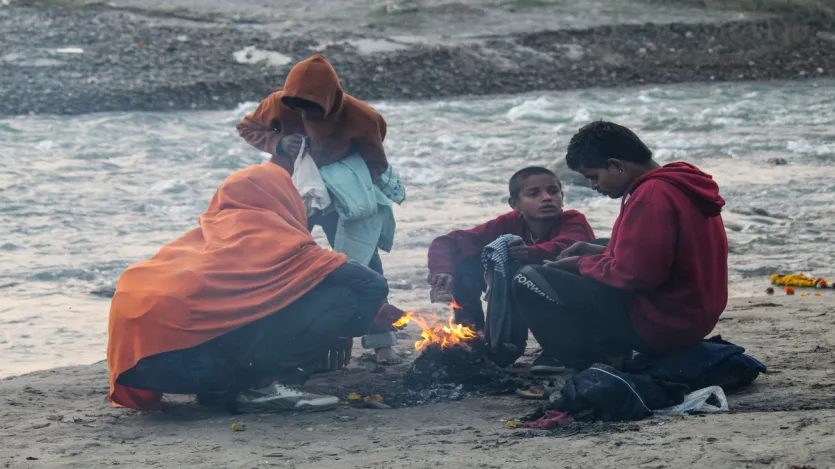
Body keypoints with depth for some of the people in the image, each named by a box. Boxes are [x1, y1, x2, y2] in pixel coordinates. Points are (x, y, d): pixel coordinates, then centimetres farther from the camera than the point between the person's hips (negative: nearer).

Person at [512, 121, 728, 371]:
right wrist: (599, 253, 11)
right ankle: (613, 355, 11)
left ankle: (606, 362, -11)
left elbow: (632, 274, -24)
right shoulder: (679, 183, 12)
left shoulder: (651, 197, -20)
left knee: (528, 281, -9)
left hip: (657, 326, -11)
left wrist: (582, 264, -6)